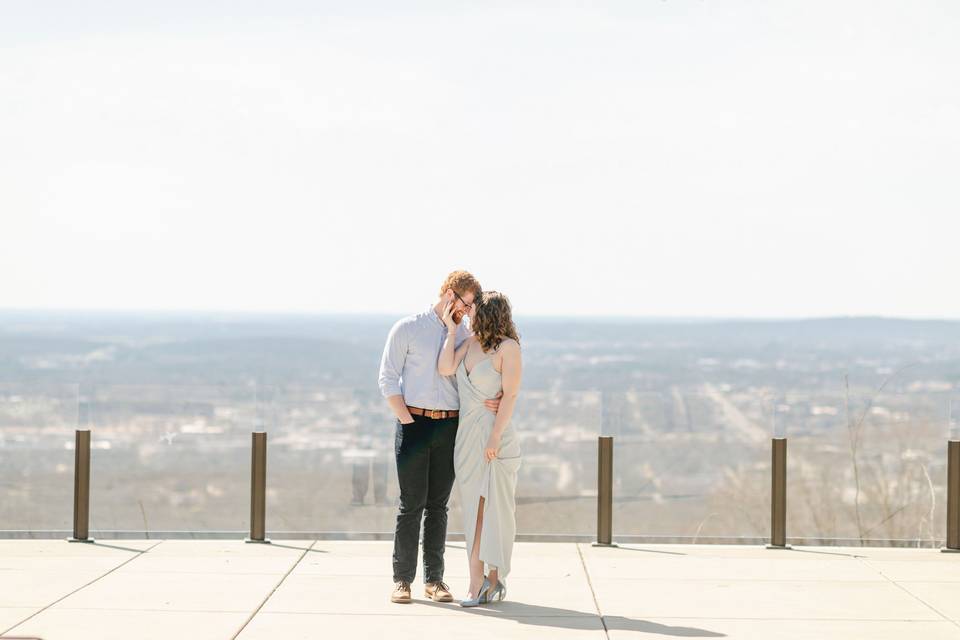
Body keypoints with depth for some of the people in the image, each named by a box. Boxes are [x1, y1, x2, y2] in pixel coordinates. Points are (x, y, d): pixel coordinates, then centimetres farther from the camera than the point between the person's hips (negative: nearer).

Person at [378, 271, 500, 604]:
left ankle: (434, 579, 11)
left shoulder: (466, 335, 10)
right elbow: (387, 379, -3)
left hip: (449, 426, 4)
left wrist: (491, 402, -9)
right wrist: (407, 423, -10)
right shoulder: (407, 329, -2)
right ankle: (402, 580, 2)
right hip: (413, 423, -4)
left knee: (438, 504, 5)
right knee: (412, 503, -5)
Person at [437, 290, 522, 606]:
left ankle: (494, 578, 2)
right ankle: (479, 581, 9)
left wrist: (495, 437, -17)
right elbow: (445, 368, -5)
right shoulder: (468, 343, 11)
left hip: (494, 434, -6)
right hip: (466, 435, 6)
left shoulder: (508, 346, -7)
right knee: (475, 508, 6)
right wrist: (450, 329, 1)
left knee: (493, 507, -2)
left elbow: (510, 394, -11)